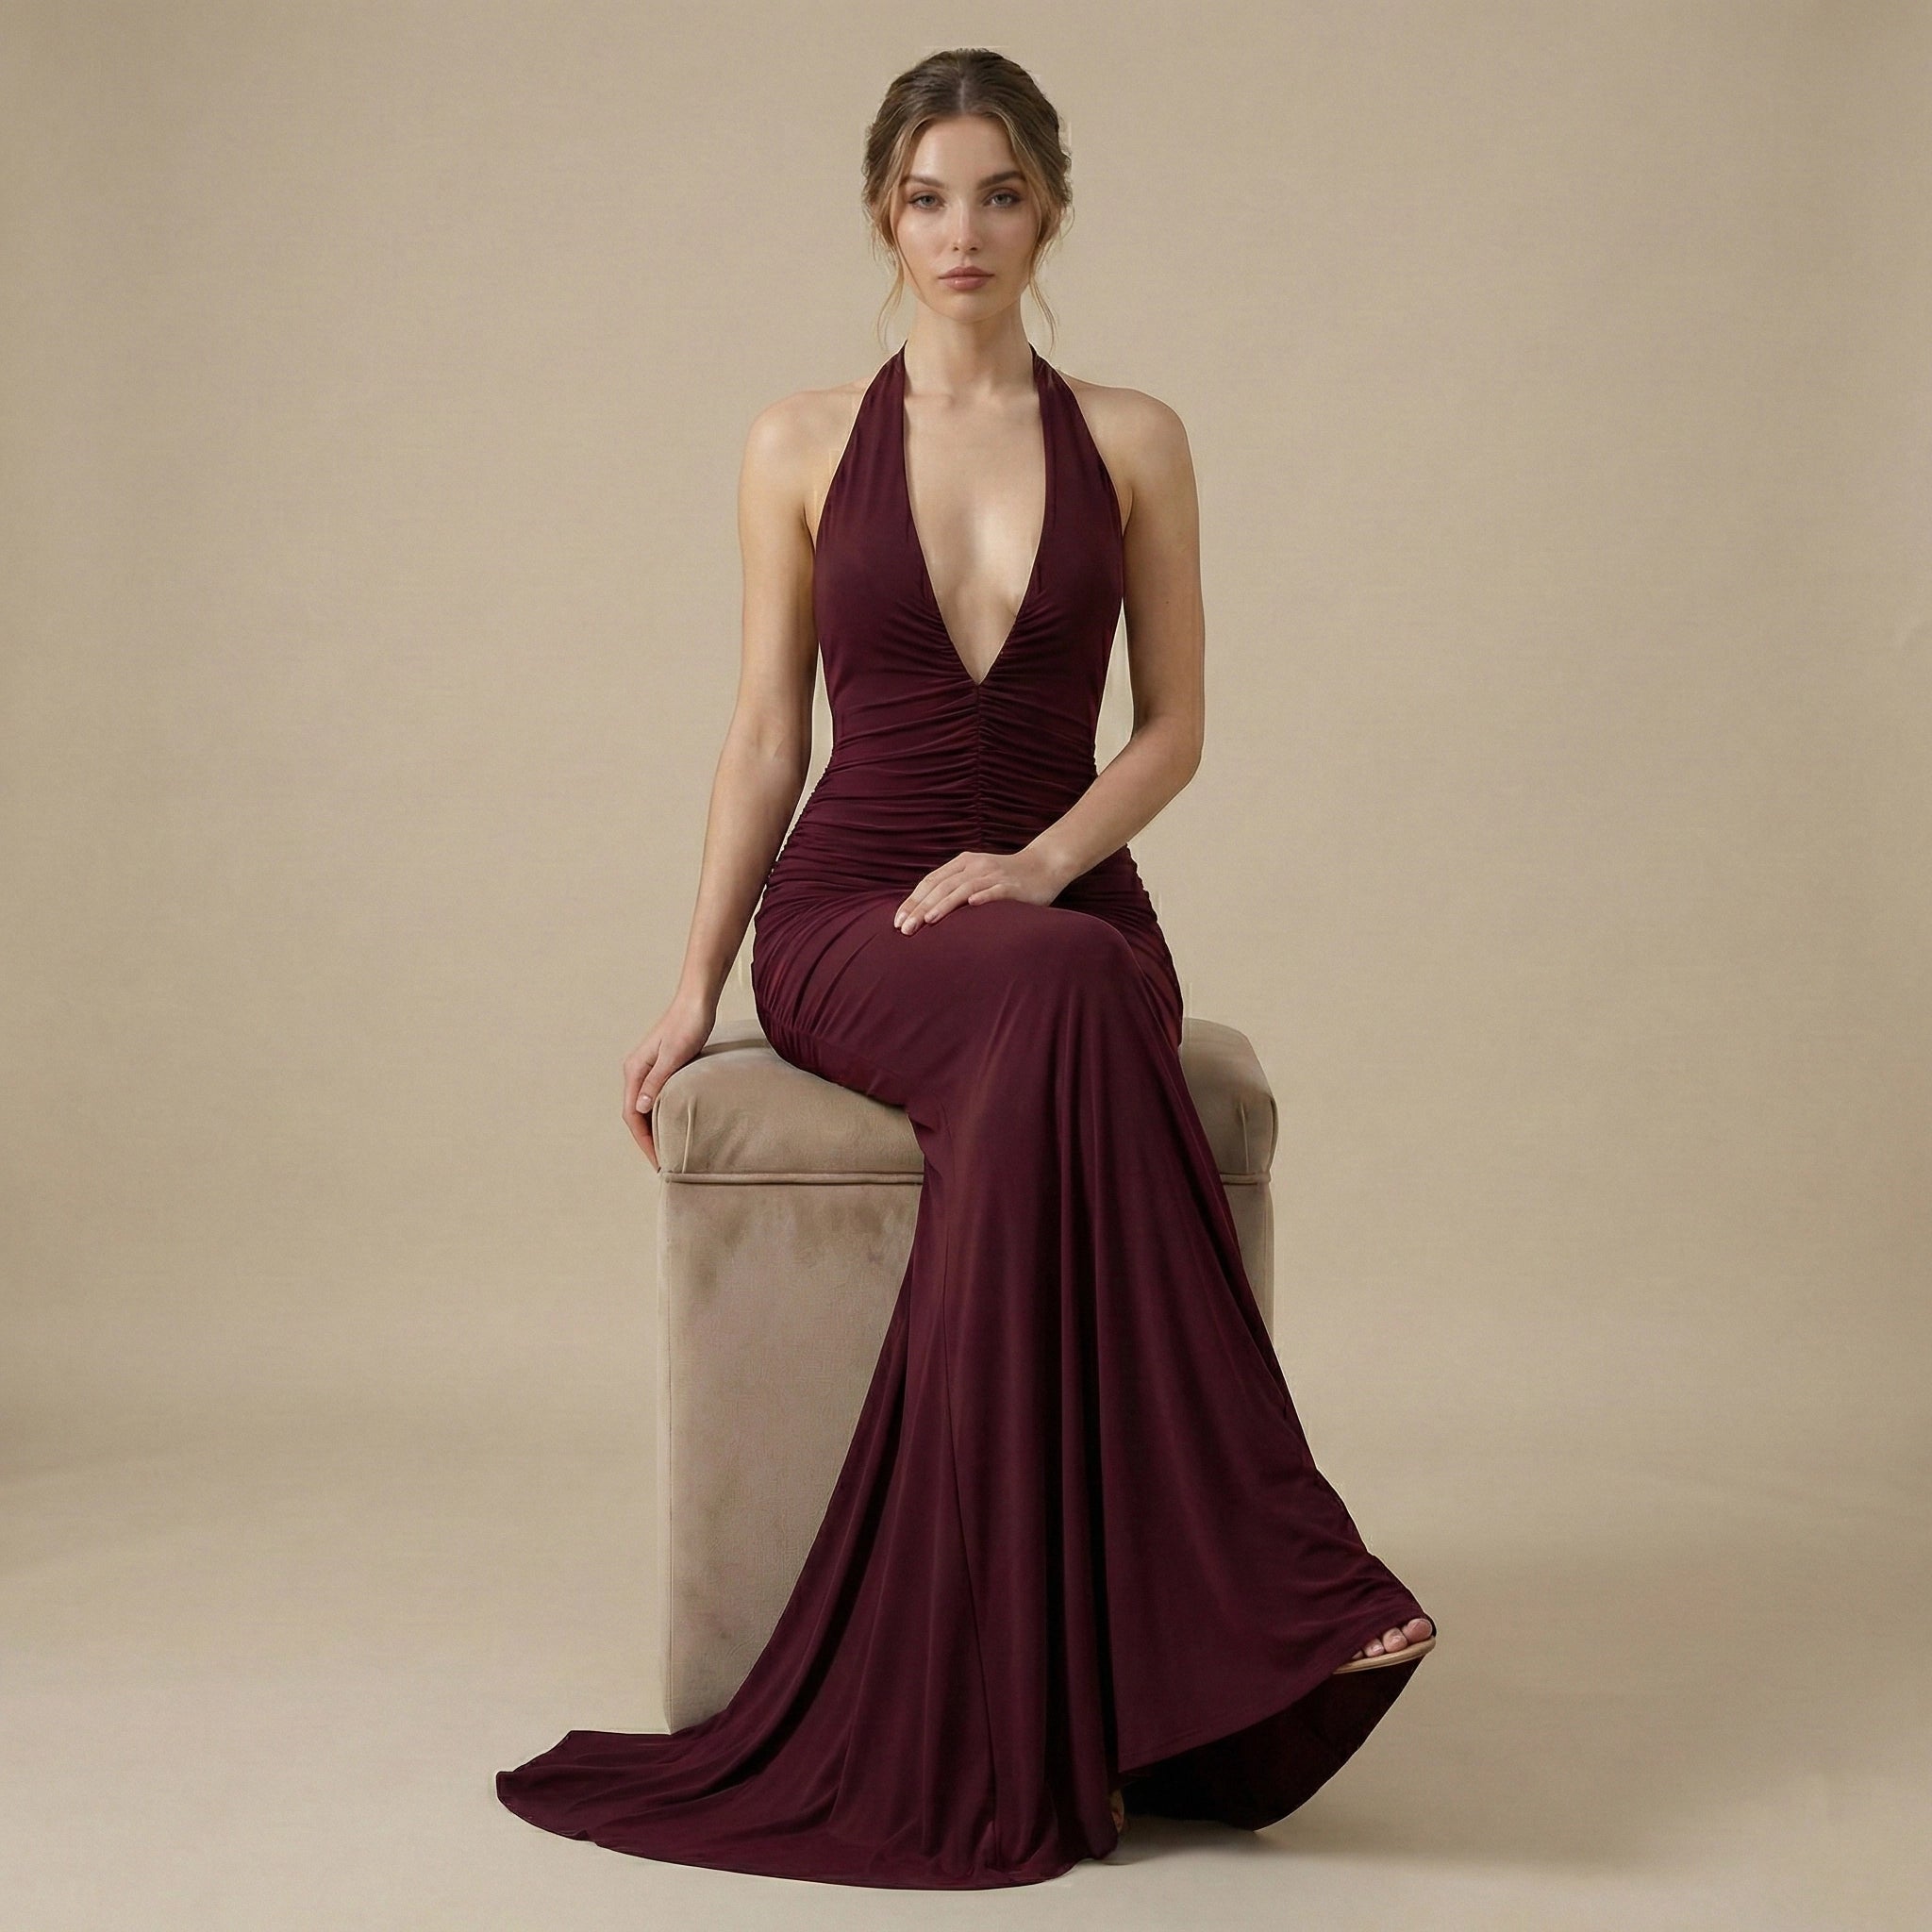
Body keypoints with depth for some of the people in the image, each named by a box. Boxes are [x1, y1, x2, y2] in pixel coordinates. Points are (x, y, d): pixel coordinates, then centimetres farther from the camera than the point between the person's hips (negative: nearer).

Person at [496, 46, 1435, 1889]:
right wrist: (696, 982, 3)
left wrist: (1039, 862, -11)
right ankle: (1268, 1571, -37)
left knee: (1039, 1076, -38)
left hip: (1064, 898, 1)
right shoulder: (802, 444, 9)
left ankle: (974, 1717, -38)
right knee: (1069, 1007, -38)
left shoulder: (1131, 441, 9)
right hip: (848, 917, -1)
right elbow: (767, 732, 10)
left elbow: (1172, 728, 8)